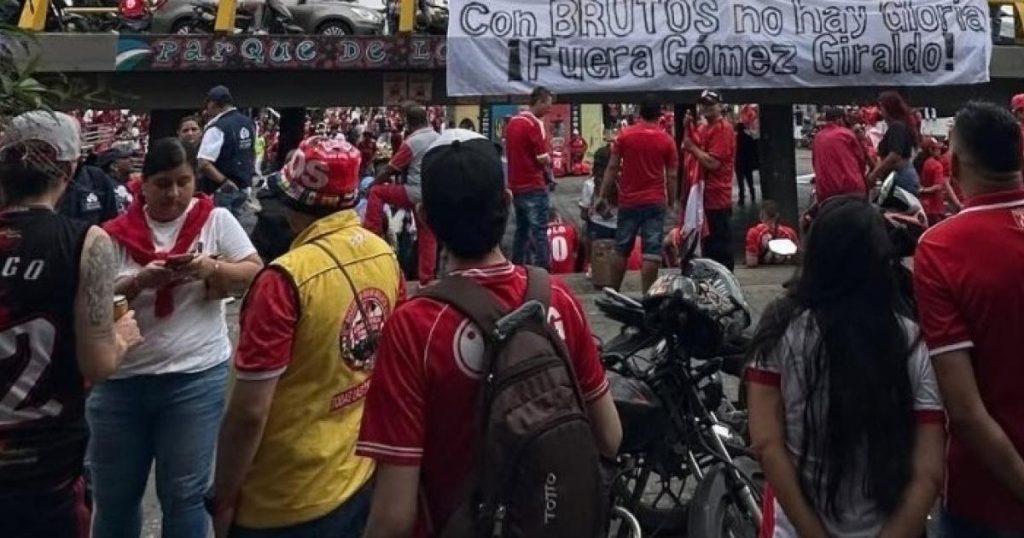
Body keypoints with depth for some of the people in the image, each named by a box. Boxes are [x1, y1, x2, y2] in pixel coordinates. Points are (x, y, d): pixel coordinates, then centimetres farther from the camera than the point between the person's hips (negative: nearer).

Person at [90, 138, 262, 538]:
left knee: (183, 494, 9)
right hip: (122, 379, 2)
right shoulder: (117, 233, 0)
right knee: (113, 494, 16)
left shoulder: (216, 219, -1)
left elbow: (255, 275, -4)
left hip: (195, 377, -2)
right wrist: (139, 282, -20)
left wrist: (210, 269, -22)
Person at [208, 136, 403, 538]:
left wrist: (222, 499, -8)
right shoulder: (385, 256, -4)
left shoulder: (287, 278, -24)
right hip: (365, 476, 6)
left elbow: (249, 412, -22)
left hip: (292, 499, -6)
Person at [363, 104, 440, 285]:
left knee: (376, 192, 7)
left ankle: (372, 234, 5)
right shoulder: (440, 139, 11)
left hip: (416, 193, -6)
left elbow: (390, 170, -2)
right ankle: (427, 280, 12)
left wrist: (371, 185, 11)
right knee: (427, 237, 11)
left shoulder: (411, 142, -7)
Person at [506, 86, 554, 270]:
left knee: (521, 230, 15)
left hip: (516, 186, 8)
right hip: (533, 186, -8)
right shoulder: (534, 124, -15)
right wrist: (548, 160, 6)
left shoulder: (512, 122, 11)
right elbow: (544, 159, -17)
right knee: (539, 232, -5)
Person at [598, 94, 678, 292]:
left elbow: (612, 167, -1)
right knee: (651, 252, -1)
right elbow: (671, 176, -1)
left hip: (628, 201, 2)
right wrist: (671, 202, 8)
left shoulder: (624, 135, 0)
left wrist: (603, 196, 4)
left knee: (621, 250, 12)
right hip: (655, 202, -1)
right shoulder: (667, 140, -1)